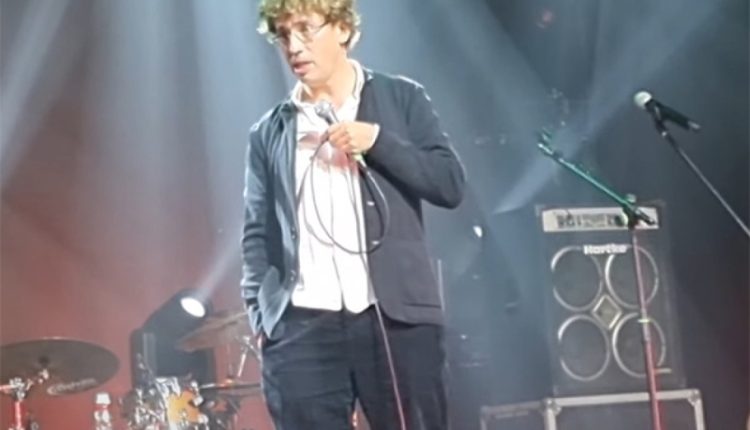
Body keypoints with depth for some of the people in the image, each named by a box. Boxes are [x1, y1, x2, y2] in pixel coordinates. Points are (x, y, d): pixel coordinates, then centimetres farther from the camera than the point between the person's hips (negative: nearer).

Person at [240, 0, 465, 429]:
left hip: (395, 316, -1)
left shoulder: (401, 99, 10)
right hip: (301, 328, 1)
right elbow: (258, 233, 13)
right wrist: (260, 313, 0)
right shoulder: (270, 133, 15)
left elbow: (451, 184, 2)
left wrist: (377, 141, -8)